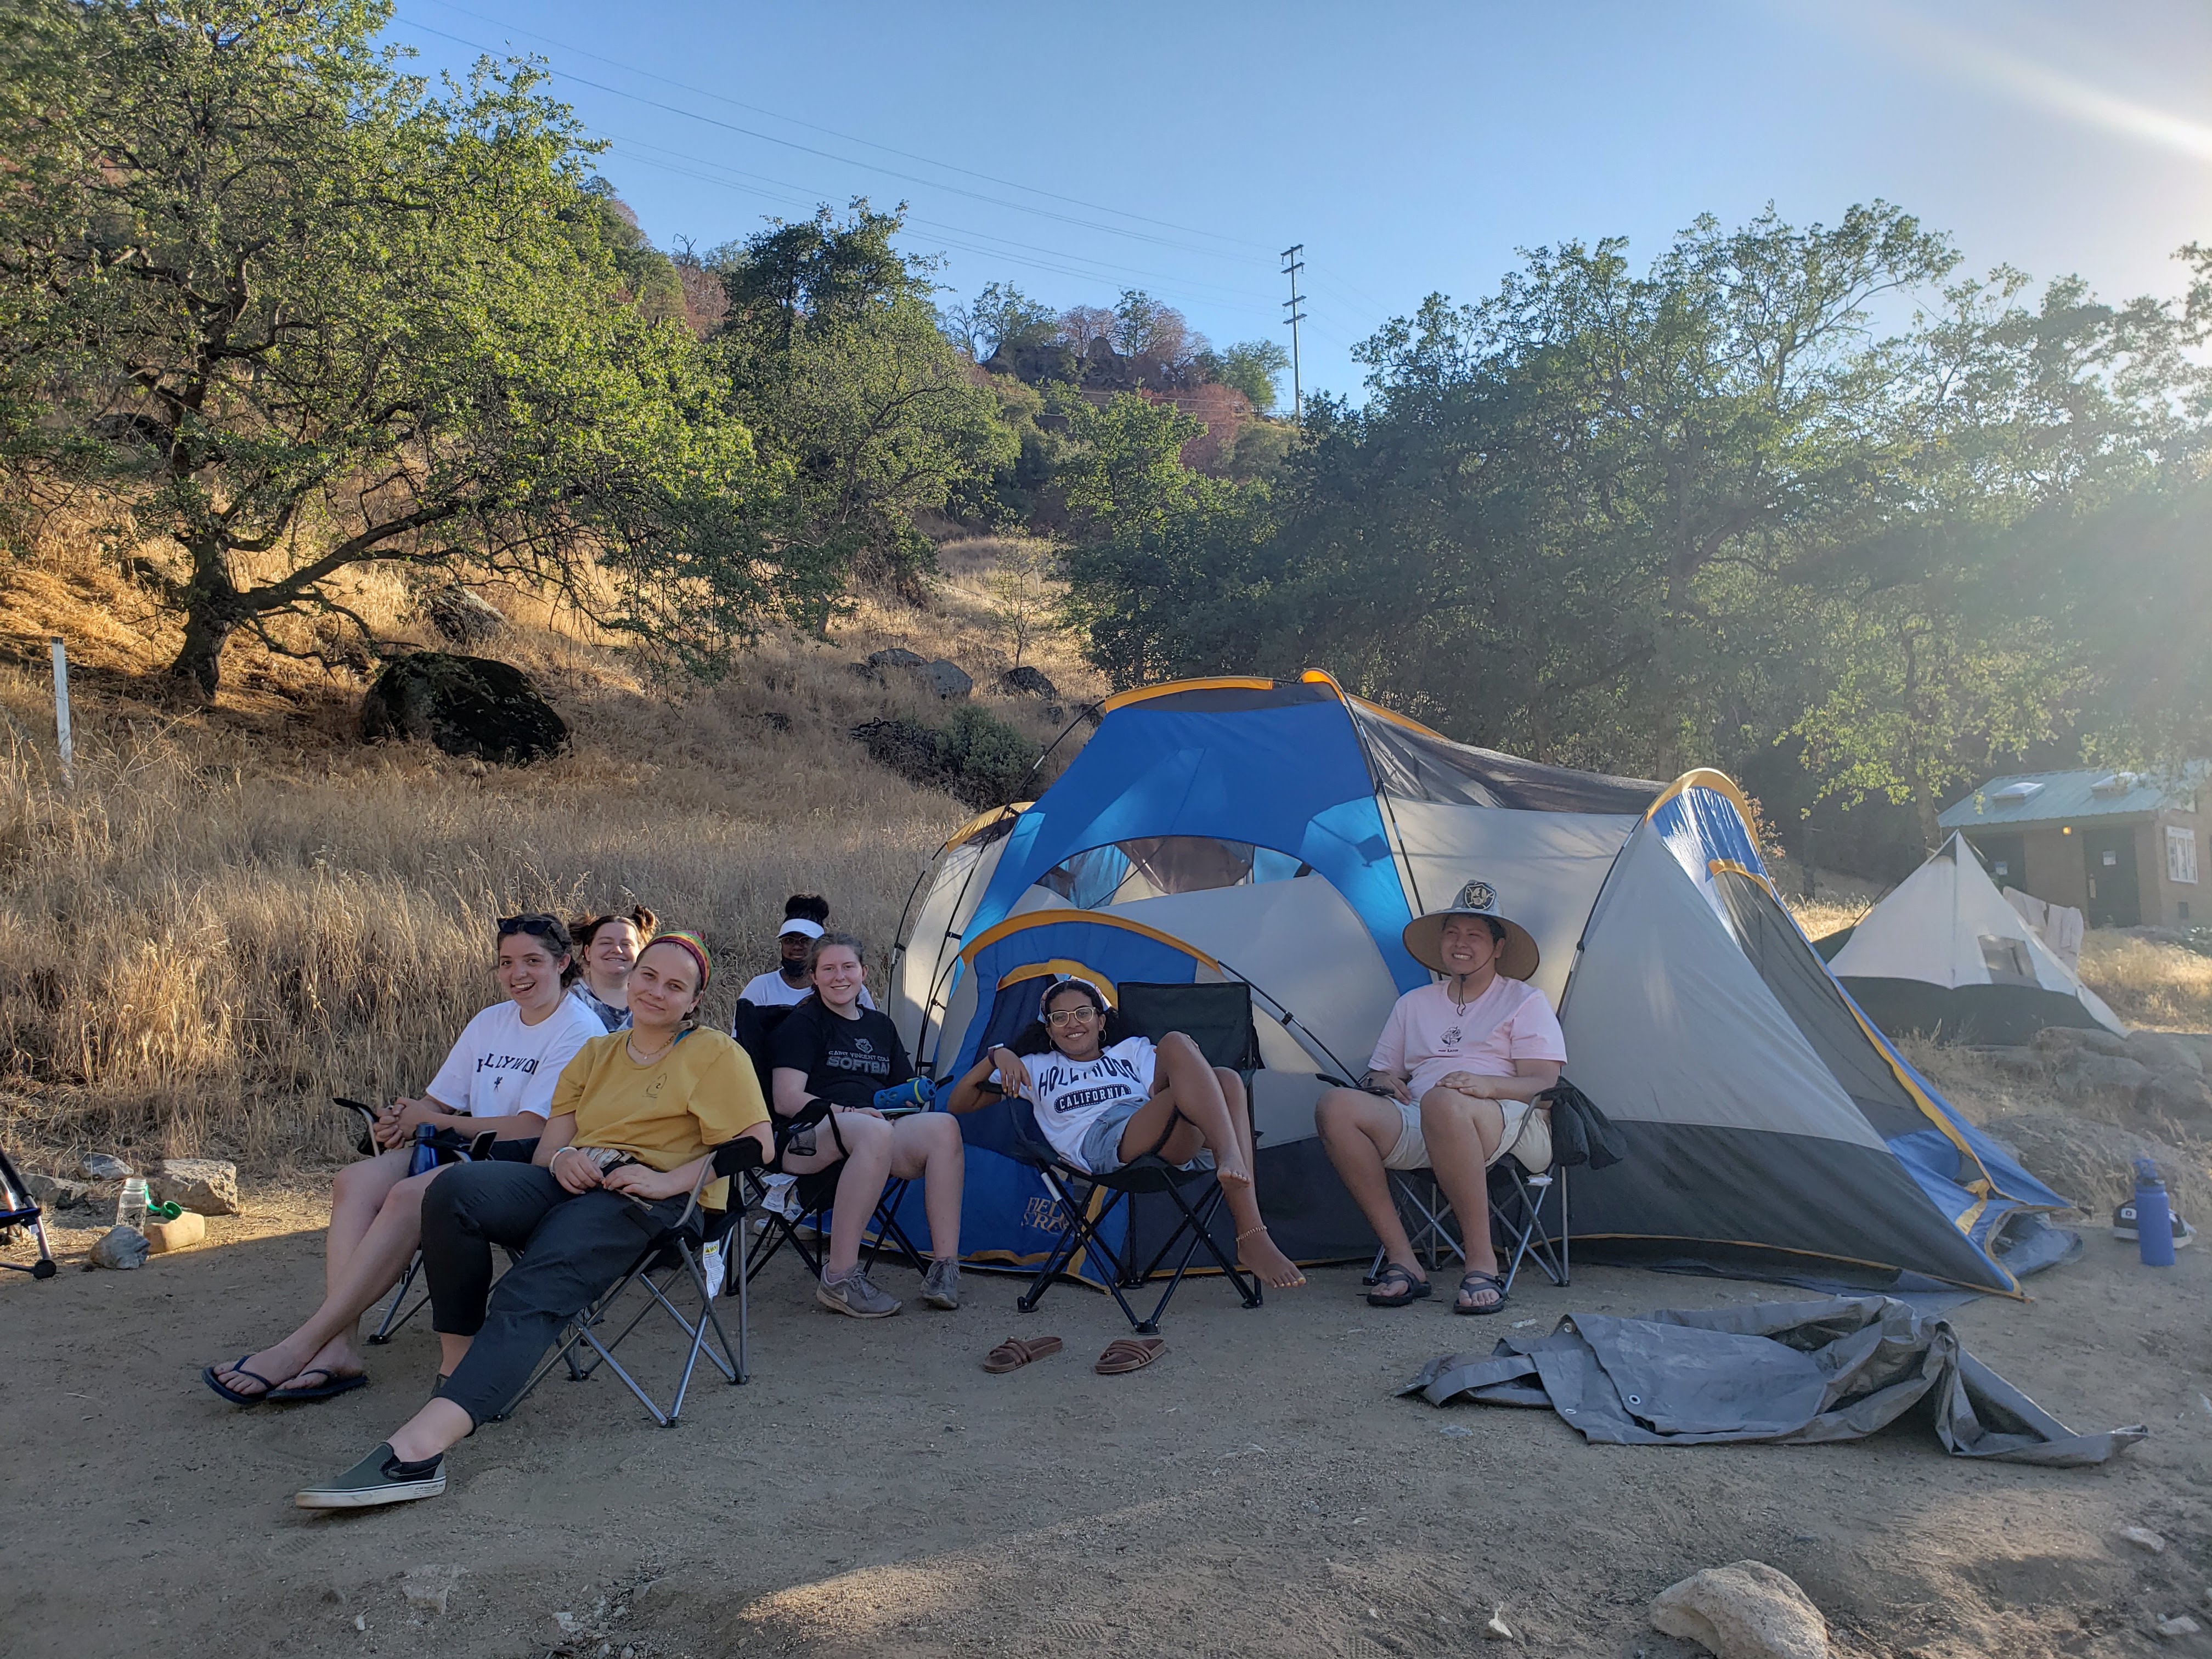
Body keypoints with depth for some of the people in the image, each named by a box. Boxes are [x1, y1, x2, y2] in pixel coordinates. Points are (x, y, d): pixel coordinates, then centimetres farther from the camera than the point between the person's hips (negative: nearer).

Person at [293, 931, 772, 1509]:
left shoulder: (717, 1055, 8)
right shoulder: (596, 1053, 28)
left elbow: (756, 1143, -2)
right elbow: (550, 1141, 22)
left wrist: (667, 1180, -13)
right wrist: (561, 1156, -4)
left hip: (647, 1199, -6)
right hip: (572, 1183, 6)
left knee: (534, 1290, -32)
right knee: (456, 1188, -25)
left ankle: (418, 1447, -48)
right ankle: (457, 1366, -18)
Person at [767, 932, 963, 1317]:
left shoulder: (881, 1026, 21)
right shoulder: (802, 1023, 2)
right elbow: (786, 1099, -8)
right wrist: (847, 1112, -20)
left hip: (872, 1137, 6)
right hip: (805, 1140, -6)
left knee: (943, 1127, -25)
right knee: (876, 1132, -40)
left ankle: (944, 1269, -26)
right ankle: (839, 1278, -35)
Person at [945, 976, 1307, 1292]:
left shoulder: (1133, 1049, 34)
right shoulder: (1037, 1067, 31)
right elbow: (958, 1104, 26)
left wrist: (1190, 1067, -8)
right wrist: (996, 1057, 8)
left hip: (1169, 1145, 3)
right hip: (1098, 1143, -3)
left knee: (1226, 1080, -30)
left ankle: (1251, 1236, -44)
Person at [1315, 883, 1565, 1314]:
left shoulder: (1525, 1000, 12)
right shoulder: (1413, 1004, 24)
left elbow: (1545, 1083, -1)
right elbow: (1379, 1073, 24)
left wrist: (1486, 1085, -20)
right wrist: (1383, 1082, -1)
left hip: (1511, 1127, -4)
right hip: (1417, 1130, 4)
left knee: (1443, 1102, -40)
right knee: (1336, 1107, -25)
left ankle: (1483, 1262, -30)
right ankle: (1402, 1259, -24)